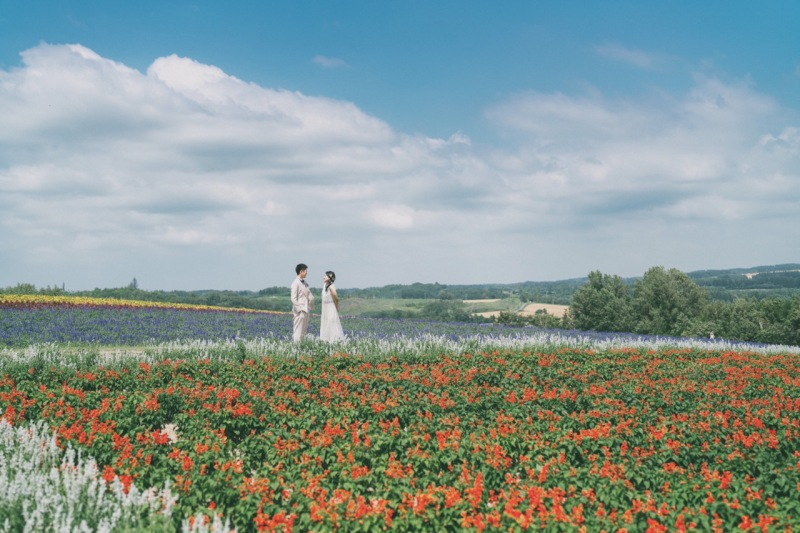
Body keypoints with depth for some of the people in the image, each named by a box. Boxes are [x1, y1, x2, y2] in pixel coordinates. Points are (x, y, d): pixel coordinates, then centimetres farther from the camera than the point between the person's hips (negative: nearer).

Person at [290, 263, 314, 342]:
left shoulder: (304, 283, 14)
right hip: (300, 311, -8)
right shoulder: (296, 283, -10)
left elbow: (309, 296, 16)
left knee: (304, 332, 11)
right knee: (298, 332, -6)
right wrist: (300, 309, -18)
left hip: (306, 311, 8)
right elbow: (293, 299, -14)